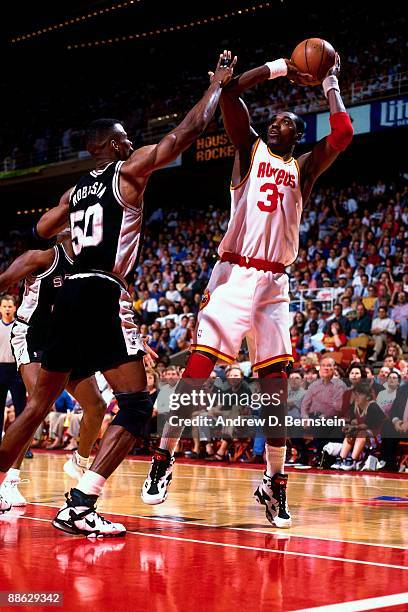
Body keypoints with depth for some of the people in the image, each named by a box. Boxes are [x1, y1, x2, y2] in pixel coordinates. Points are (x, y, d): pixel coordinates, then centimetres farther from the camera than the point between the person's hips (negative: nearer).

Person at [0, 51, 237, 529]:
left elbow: (41, 231, 33)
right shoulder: (128, 171, 1)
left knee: (40, 402, 19)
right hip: (103, 295, -8)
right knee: (136, 404, -7)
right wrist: (218, 83, 8)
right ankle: (78, 506, -17)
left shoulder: (76, 190, 20)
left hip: (71, 295, 8)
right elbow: (186, 131, -3)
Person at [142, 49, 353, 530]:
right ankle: (164, 459, 3)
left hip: (274, 283, 2)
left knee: (276, 382, 0)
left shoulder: (303, 169, 14)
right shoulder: (250, 149, 11)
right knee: (198, 365, -7)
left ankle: (274, 482, 7)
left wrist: (331, 84, 8)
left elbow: (343, 134, -1)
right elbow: (230, 92, -1)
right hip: (234, 274, -2)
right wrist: (279, 67, 4)